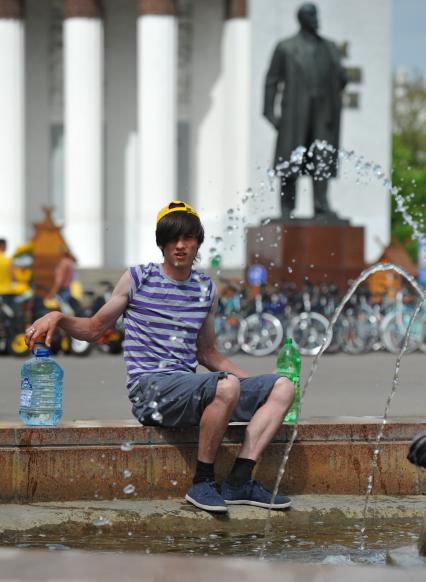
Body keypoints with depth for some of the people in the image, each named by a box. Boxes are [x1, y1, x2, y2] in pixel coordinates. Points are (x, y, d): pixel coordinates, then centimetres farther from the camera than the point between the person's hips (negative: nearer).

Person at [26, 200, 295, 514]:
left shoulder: (206, 289, 17)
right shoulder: (138, 279, 5)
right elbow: (94, 329, 10)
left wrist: (253, 384, 19)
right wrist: (57, 318, -10)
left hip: (187, 387, 6)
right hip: (150, 388, -6)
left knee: (282, 387, -8)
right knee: (226, 386, -35)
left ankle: (239, 482, -19)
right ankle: (202, 482, -21)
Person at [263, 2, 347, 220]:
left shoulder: (329, 48, 17)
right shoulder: (285, 48, 8)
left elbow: (341, 78, 16)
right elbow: (272, 80, 5)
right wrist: (270, 112, -3)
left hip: (323, 112, 3)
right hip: (295, 111, -3)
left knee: (322, 159, -5)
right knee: (290, 160, -3)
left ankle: (321, 205, -7)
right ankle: (287, 207, 2)